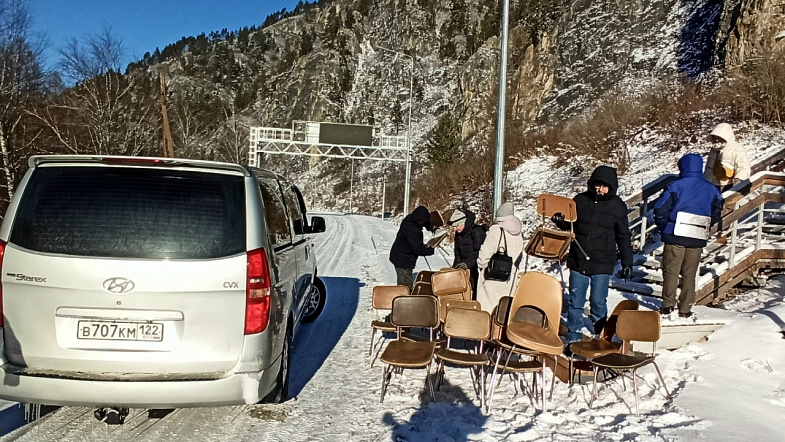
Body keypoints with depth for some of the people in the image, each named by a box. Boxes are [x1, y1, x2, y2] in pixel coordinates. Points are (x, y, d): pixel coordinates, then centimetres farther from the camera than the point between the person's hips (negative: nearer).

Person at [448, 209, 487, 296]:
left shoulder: (477, 231, -13)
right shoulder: (458, 234, 12)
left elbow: (478, 253, -20)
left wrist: (467, 263, -30)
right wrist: (454, 268, 8)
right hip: (465, 270, 7)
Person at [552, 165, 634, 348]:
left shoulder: (618, 206, 1)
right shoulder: (580, 200, 5)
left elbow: (623, 237, 6)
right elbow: (569, 226, 15)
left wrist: (627, 263, 3)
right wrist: (560, 221, -8)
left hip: (602, 264, -2)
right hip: (578, 261, 2)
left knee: (598, 302, 2)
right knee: (575, 302, 6)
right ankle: (573, 338, 18)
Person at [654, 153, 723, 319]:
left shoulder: (676, 186, -7)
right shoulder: (711, 189, 7)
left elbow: (660, 209, -10)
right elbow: (716, 214, 13)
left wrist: (663, 227, 5)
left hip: (675, 237, -4)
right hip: (698, 239, 4)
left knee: (670, 271, 6)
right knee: (689, 274, 10)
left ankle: (668, 304, 4)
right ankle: (685, 308, 13)